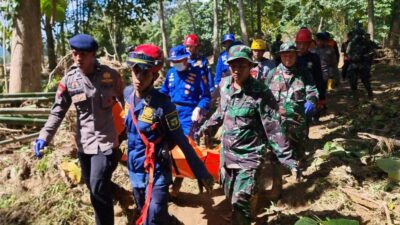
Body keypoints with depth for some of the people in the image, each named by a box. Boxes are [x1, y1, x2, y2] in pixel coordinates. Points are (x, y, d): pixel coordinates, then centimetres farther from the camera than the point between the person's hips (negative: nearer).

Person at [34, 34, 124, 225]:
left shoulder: (110, 75, -8)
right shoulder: (69, 79, -4)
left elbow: (125, 101, 4)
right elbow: (58, 111, -1)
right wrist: (44, 137, -11)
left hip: (106, 141, -3)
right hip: (84, 143, 4)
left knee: (98, 190, -10)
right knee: (94, 188, 16)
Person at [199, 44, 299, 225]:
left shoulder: (260, 93, -19)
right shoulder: (224, 85, -1)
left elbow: (273, 127, -18)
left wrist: (286, 156, -20)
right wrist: (206, 125, 26)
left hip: (250, 156, -6)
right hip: (226, 152, 6)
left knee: (241, 203, -5)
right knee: (230, 196, 20)